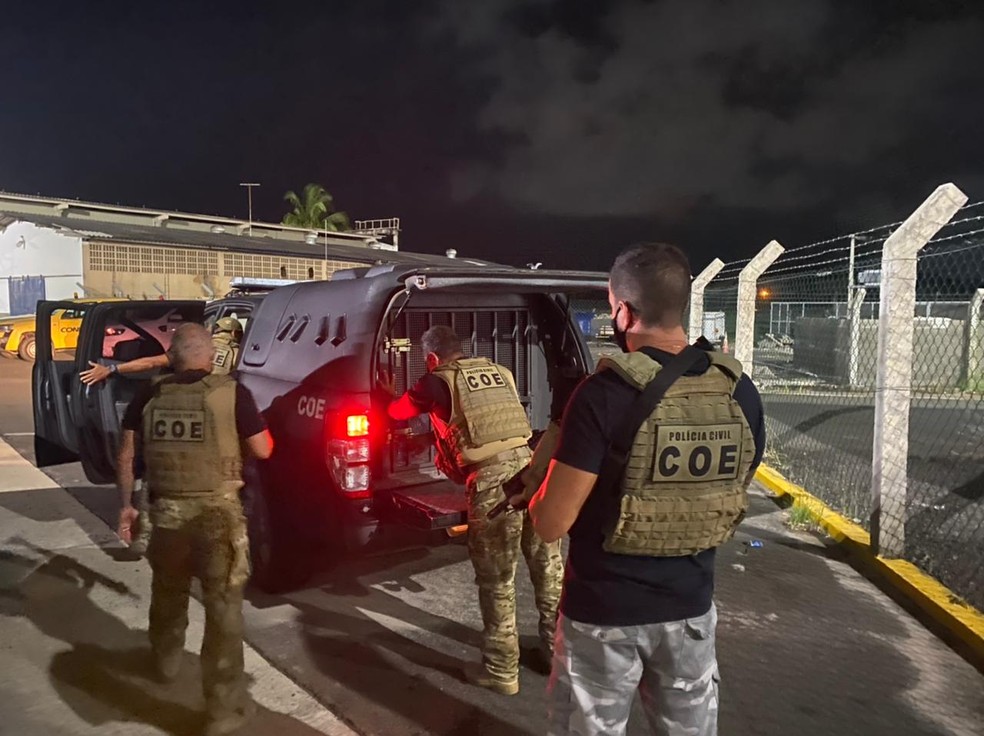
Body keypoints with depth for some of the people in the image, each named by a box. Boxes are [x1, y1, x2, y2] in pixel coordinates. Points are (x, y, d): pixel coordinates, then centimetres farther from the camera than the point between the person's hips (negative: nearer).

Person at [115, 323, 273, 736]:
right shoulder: (232, 394, -9)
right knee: (223, 606, 6)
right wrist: (256, 427, 15)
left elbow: (126, 456, 5)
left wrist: (125, 505, 15)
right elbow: (263, 451, -5)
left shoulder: (149, 397, 2)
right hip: (219, 513, -4)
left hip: (166, 511, 4)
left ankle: (167, 659, 53)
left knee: (168, 592, 28)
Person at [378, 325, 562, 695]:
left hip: (492, 482, -5)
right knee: (547, 567, 18)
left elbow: (397, 412, 23)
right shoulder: (499, 372, 20)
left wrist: (388, 392, 45)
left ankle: (501, 671, 22)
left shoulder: (437, 381, 6)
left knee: (496, 581, 8)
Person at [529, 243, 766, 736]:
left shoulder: (604, 394, -23)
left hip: (603, 610, -4)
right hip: (691, 605, 5)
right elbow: (728, 497, 9)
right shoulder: (741, 393, -5)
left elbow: (550, 524, -20)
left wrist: (538, 496, 1)